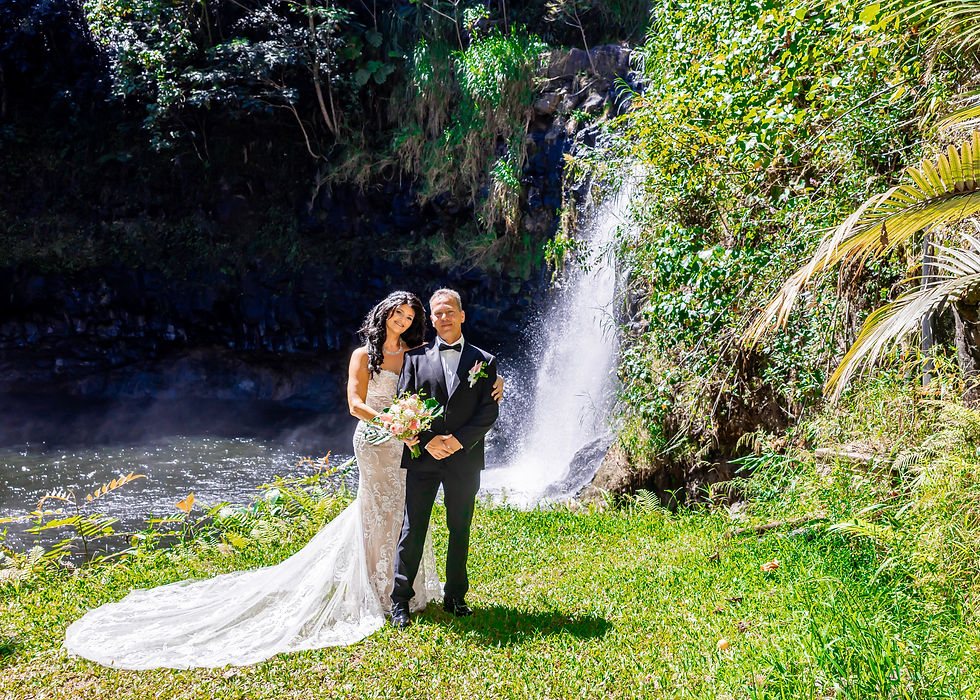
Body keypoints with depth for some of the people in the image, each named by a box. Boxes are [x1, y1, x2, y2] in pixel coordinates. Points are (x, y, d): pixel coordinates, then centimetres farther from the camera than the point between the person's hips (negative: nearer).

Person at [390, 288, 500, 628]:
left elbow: (489, 410, -1)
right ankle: (400, 600, 7)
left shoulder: (484, 361, 7)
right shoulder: (415, 358, 7)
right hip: (422, 459, -1)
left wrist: (459, 440, -13)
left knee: (460, 531, 10)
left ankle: (455, 597, 22)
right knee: (412, 529, 0)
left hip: (464, 458, 1)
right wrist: (428, 440, -13)